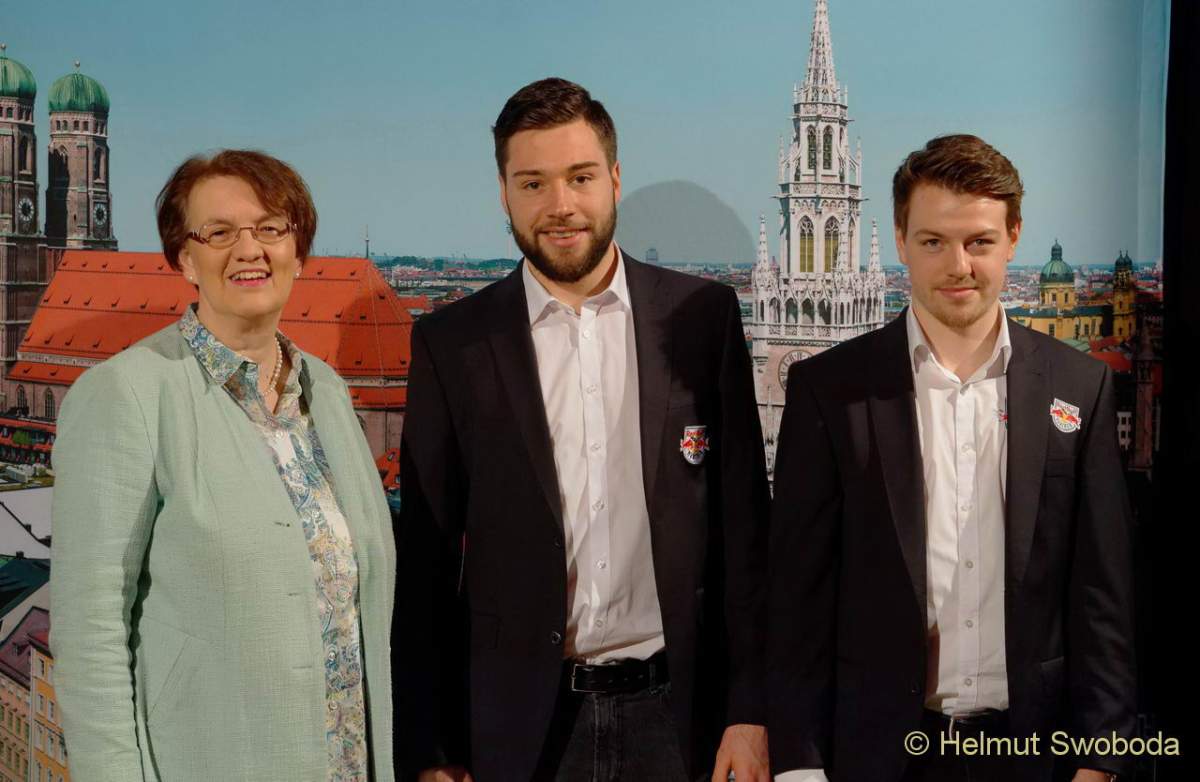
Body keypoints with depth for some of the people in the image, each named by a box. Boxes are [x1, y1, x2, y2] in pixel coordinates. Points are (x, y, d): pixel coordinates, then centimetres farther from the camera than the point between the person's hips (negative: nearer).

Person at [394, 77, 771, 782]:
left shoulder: (704, 316, -1)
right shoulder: (451, 344, -2)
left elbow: (744, 524, 0)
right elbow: (426, 562, 0)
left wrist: (751, 710, -3)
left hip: (677, 711, 1)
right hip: (518, 723, 0)